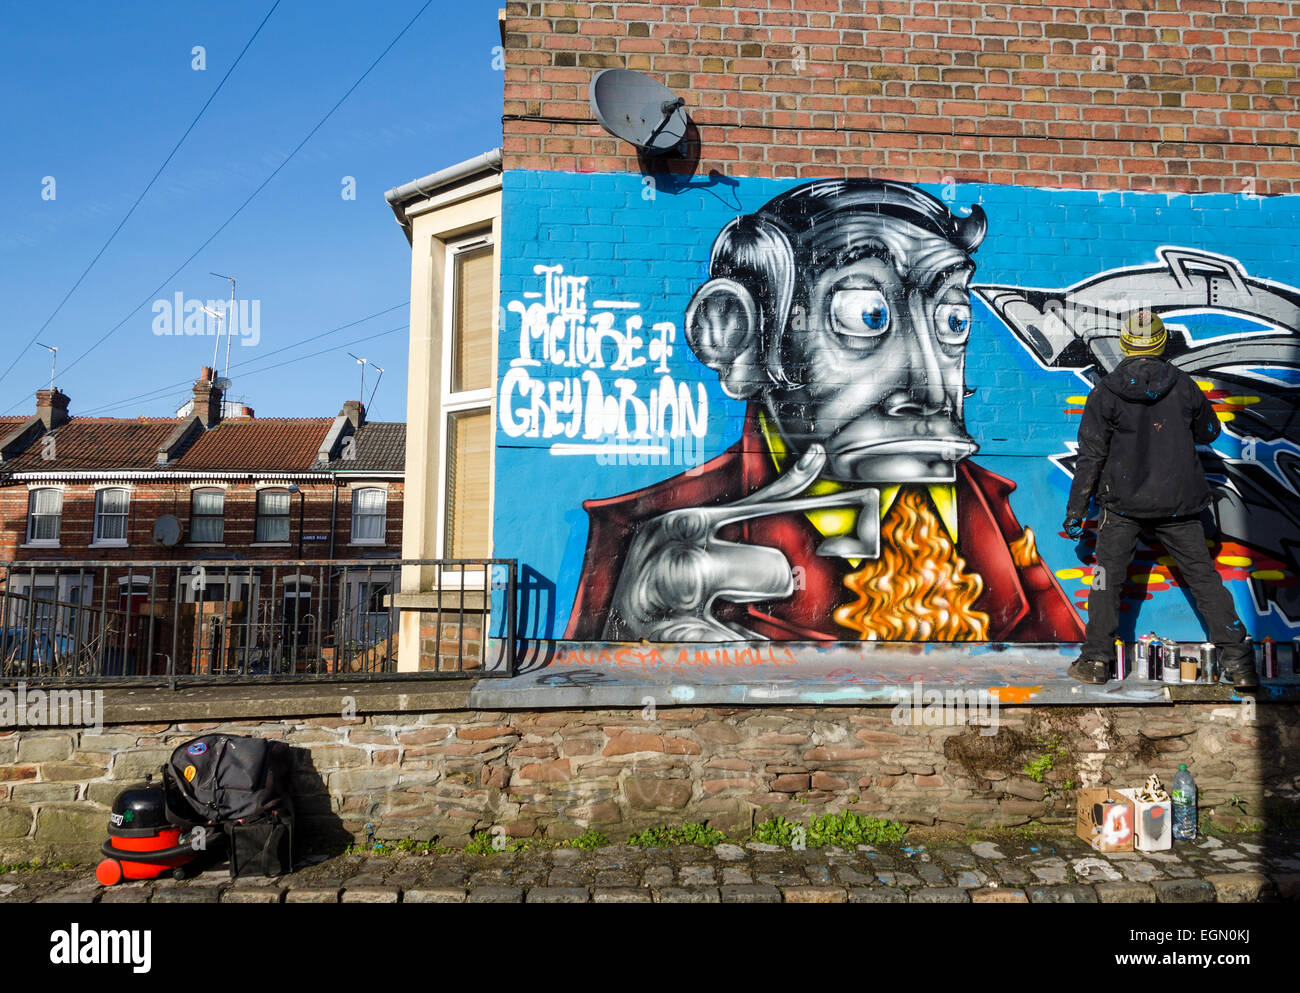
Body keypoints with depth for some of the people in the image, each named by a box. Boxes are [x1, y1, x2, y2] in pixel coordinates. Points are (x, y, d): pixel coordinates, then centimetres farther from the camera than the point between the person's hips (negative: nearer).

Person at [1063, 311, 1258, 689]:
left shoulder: (1105, 393, -6)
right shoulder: (1183, 385, -1)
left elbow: (1090, 456, -6)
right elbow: (1209, 431, 14)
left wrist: (1075, 512, -1)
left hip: (1123, 502, -1)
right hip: (1178, 502, 1)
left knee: (1108, 577, 8)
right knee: (1204, 577, 8)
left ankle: (1095, 661, 9)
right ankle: (1237, 662, 8)